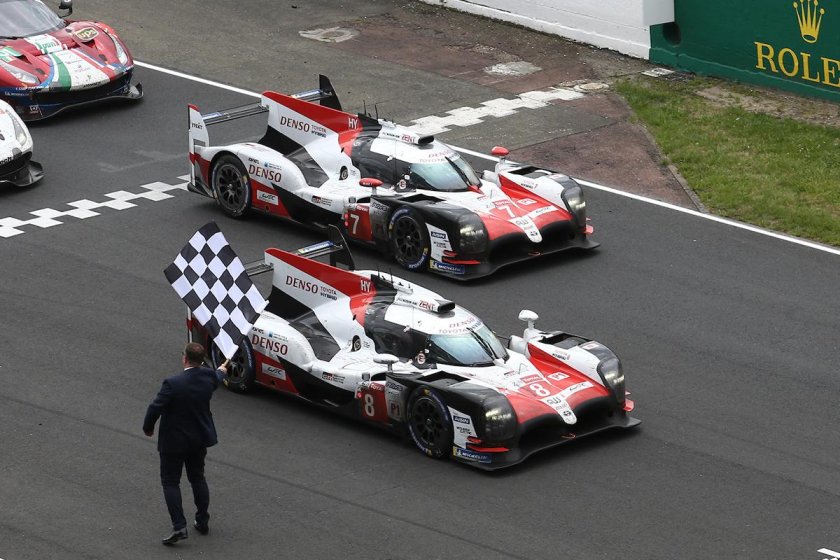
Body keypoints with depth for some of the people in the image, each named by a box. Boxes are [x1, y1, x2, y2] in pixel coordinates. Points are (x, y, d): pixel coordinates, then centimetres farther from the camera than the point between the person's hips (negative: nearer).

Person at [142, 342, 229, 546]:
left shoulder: (173, 383, -26)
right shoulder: (208, 377, -7)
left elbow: (156, 408, -22)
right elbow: (216, 378, 18)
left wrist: (148, 427, -2)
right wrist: (222, 370, 43)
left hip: (174, 441, -6)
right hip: (200, 439, 6)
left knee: (170, 482, 4)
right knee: (198, 478, 21)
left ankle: (179, 527, -5)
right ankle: (203, 521, 27)